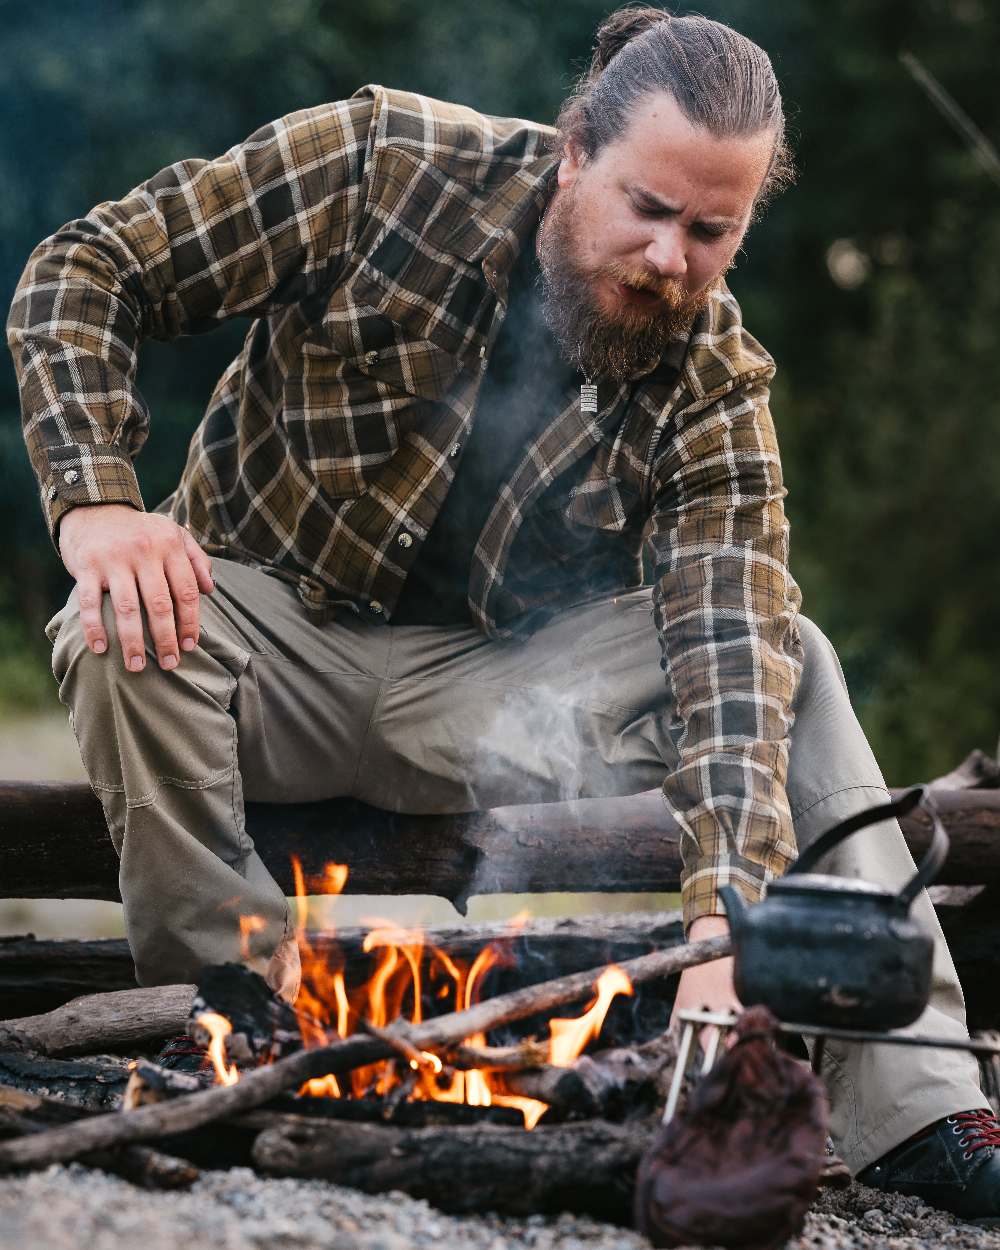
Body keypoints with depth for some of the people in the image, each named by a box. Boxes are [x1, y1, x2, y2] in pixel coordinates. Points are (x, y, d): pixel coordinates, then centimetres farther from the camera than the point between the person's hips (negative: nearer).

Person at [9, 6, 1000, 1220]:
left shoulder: (714, 387, -12)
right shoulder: (380, 165, -17)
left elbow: (731, 656, -24)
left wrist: (725, 916, -40)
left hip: (491, 684, 2)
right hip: (271, 616, -2)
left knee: (794, 666, -17)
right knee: (125, 639, -36)